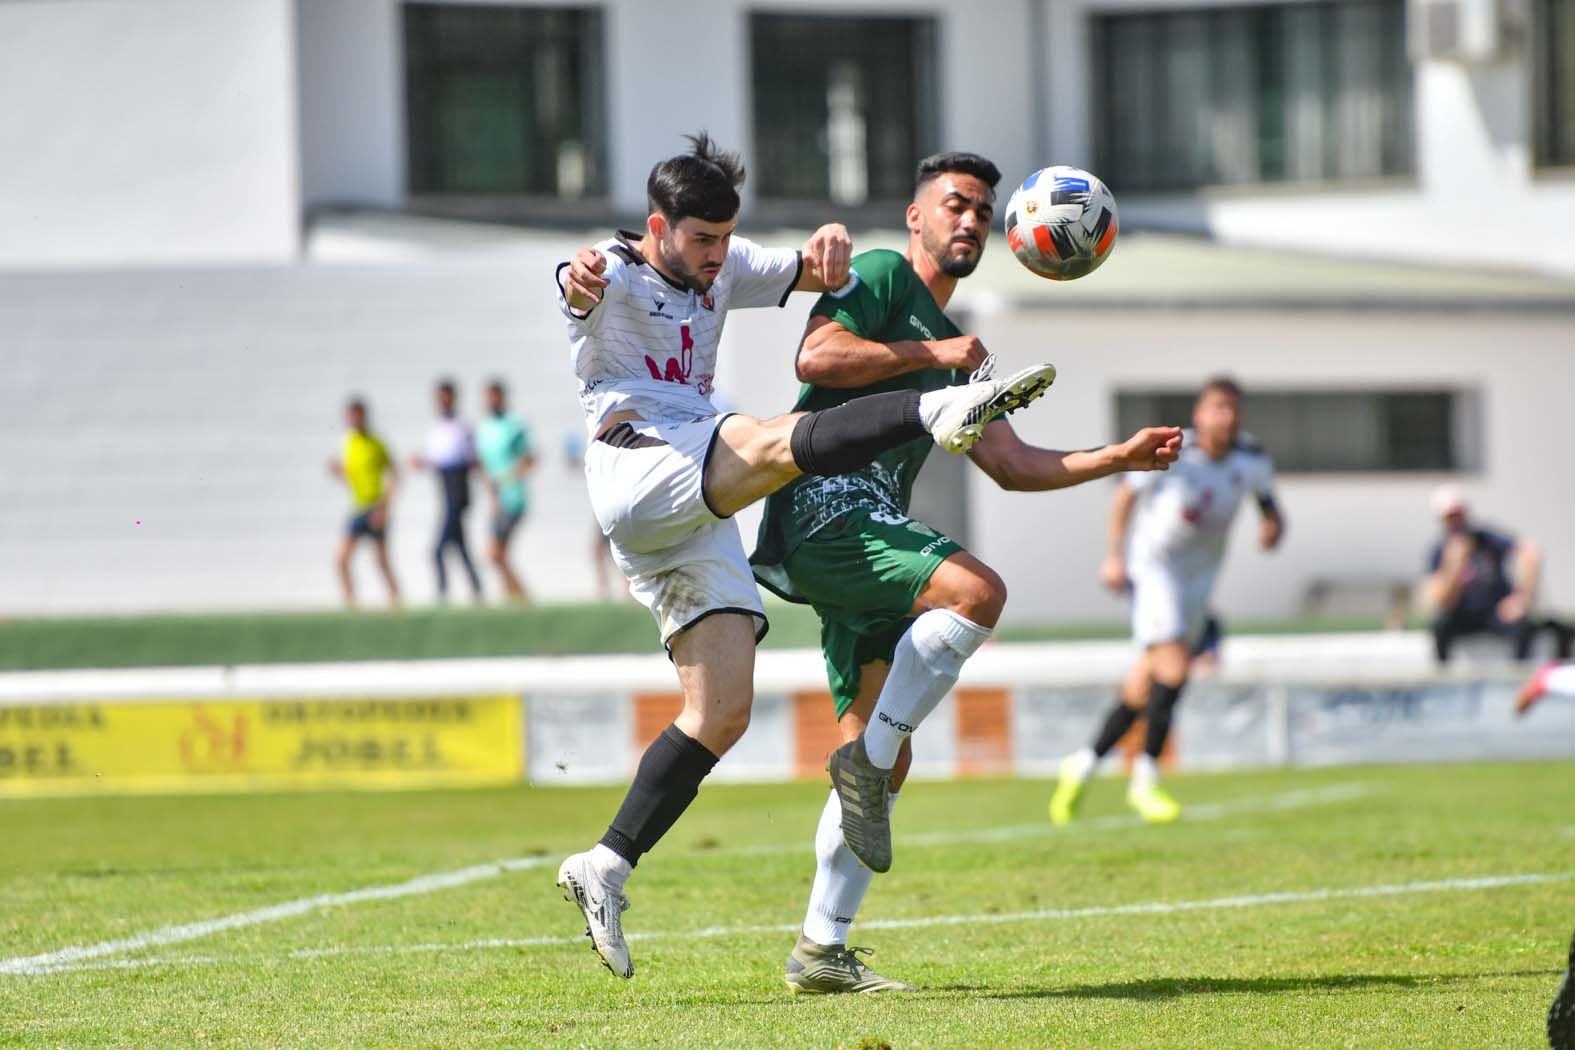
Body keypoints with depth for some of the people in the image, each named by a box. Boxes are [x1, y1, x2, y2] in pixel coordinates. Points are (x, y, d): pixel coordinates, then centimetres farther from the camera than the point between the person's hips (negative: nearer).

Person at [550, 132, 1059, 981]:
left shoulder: (723, 270, 22)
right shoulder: (616, 275, 0)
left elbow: (819, 278, 20)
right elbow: (584, 288, -24)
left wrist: (832, 248, -7)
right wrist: (581, 278, -51)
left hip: (701, 516, 8)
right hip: (636, 466, -8)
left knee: (722, 712, -3)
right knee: (776, 443, -34)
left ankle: (605, 868, -1)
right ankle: (942, 411, -56)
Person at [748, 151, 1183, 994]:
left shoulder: (953, 349, 29)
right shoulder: (881, 277, 4)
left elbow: (1011, 465, 28)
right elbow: (817, 358, -14)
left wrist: (1121, 457, 20)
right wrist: (931, 353, -11)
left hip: (868, 532, 9)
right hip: (826, 507, -9)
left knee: (884, 757, 5)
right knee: (975, 590, -32)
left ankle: (820, 951, 7)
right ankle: (866, 757, -21)